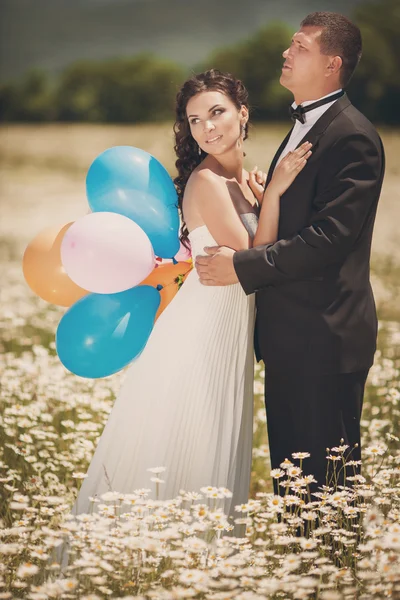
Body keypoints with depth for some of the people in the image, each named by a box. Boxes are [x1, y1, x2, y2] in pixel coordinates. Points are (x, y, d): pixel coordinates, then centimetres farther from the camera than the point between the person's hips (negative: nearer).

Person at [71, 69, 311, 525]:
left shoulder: (243, 181, 10)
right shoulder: (208, 182, -17)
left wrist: (265, 194, 1)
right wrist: (273, 193, -20)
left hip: (229, 335, 9)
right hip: (200, 335, -9)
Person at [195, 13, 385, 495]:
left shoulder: (351, 137, -16)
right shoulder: (304, 127, 17)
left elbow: (329, 237, -23)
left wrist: (242, 267, -20)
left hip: (324, 336, -10)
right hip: (289, 334, 10)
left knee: (326, 474, -2)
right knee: (289, 465, 16)